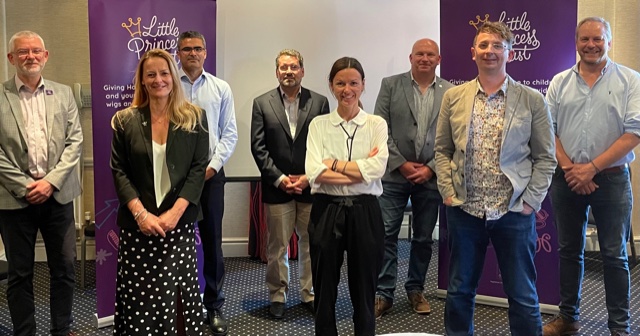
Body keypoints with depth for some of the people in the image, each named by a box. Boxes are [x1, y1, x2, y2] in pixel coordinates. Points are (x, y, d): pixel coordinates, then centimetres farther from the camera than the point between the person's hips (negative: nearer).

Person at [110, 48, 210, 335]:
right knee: (139, 296, 2)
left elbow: (199, 169, -1)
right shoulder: (124, 120, 5)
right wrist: (141, 213, -12)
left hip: (180, 222, 0)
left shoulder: (194, 118, 4)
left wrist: (174, 212, -12)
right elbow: (118, 171, 1)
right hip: (137, 223, 1)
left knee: (177, 291, 1)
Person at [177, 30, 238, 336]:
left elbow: (229, 133, 5)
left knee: (212, 241, 7)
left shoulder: (221, 88, 7)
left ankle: (214, 306, 18)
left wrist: (213, 165, -5)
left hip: (211, 173, 2)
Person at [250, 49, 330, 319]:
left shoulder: (319, 102, 4)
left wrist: (309, 177, -8)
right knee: (277, 247, 7)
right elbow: (258, 147, -1)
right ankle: (278, 296, 20)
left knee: (311, 243, 9)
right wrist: (279, 178, -10)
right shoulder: (262, 103, 3)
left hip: (311, 186, 1)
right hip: (276, 187, 0)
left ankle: (310, 294, 23)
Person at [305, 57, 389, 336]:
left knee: (364, 290, 10)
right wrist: (361, 171, -14)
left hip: (364, 213, 0)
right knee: (324, 290, 11)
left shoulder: (376, 124, 3)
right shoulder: (318, 125, 3)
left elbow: (377, 169, -13)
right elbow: (314, 173, -11)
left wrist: (333, 163, -11)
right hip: (326, 212, 1)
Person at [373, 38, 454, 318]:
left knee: (423, 239, 11)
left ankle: (415, 290, 26)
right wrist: (401, 164, -10)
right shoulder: (390, 85, 2)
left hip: (430, 176, 1)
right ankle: (384, 293, 9)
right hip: (395, 174, -1)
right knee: (385, 235, -1)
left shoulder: (451, 92, 3)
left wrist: (431, 168, -9)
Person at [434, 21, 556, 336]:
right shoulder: (453, 97, 5)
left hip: (514, 212, -1)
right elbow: (442, 150, 8)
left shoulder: (533, 100, -1)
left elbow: (545, 158, 0)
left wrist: (529, 202, -7)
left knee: (522, 295, 8)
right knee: (459, 290, 14)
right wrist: (447, 192, -2)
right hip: (463, 210, 2)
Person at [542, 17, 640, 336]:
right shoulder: (560, 82, 6)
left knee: (614, 256, 4)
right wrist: (569, 168, -10)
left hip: (611, 179, -2)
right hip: (566, 179, 3)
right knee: (569, 250, 12)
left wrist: (592, 167, -15)